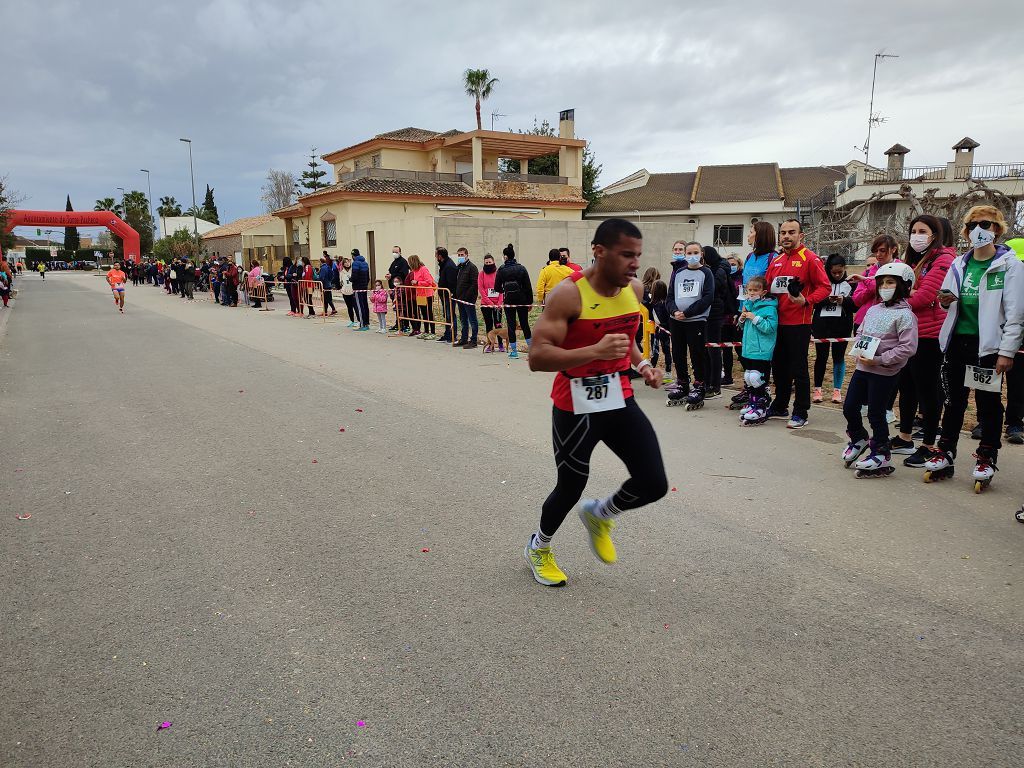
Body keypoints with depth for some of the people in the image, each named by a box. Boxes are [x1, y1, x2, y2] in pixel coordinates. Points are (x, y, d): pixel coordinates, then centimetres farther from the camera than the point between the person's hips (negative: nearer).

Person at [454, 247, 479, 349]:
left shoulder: (472, 267, -9)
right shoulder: (459, 267, 16)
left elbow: (474, 284, -16)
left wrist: (467, 297, -19)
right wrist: (456, 295, 9)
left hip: (469, 299, -8)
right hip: (460, 299, 8)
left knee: (472, 321, -3)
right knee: (463, 320, 14)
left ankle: (473, 341, -1)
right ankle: (464, 339, 22)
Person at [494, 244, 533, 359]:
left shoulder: (501, 270, -5)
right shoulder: (522, 268, -2)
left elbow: (497, 288, -2)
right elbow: (528, 287, -2)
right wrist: (529, 302, 4)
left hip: (508, 301, -1)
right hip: (522, 301, 1)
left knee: (511, 325, 5)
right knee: (525, 325, 11)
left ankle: (514, 352, 5)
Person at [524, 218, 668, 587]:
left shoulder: (633, 289, 1)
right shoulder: (569, 293, -21)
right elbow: (537, 357, -26)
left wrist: (641, 363, 3)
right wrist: (595, 351, -37)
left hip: (621, 400, 6)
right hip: (576, 407, -5)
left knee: (654, 484, -1)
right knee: (571, 487, 9)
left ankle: (598, 515, 31)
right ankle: (538, 547, 41)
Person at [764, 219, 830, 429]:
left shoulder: (810, 258, -6)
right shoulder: (776, 261, 14)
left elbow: (824, 287, -10)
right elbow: (767, 287, 22)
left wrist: (807, 301, -24)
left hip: (798, 323, -7)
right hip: (777, 322, 7)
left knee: (798, 369, -1)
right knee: (778, 366, 15)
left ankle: (801, 413, 8)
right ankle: (780, 407, 28)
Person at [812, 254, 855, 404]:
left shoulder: (850, 283, 3)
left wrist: (844, 300, -17)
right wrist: (827, 299, -18)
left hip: (842, 326, 0)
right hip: (822, 325, 0)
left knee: (839, 357, 6)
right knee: (821, 357, 4)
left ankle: (837, 390, 14)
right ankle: (817, 389, 11)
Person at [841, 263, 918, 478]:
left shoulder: (905, 315, -11)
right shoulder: (873, 310, 11)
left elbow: (908, 347, -17)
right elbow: (860, 333, 21)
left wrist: (879, 360, -20)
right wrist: (859, 351, 1)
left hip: (885, 372, -7)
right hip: (862, 367, 7)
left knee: (876, 413, 0)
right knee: (849, 407, 12)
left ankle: (881, 454, 15)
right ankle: (859, 439, 37)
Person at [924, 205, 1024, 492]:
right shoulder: (959, 264, 10)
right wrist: (946, 301, -5)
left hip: (988, 344, -4)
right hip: (957, 341, 4)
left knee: (988, 403, 5)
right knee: (954, 401, 10)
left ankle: (986, 460, 15)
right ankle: (944, 455, 18)